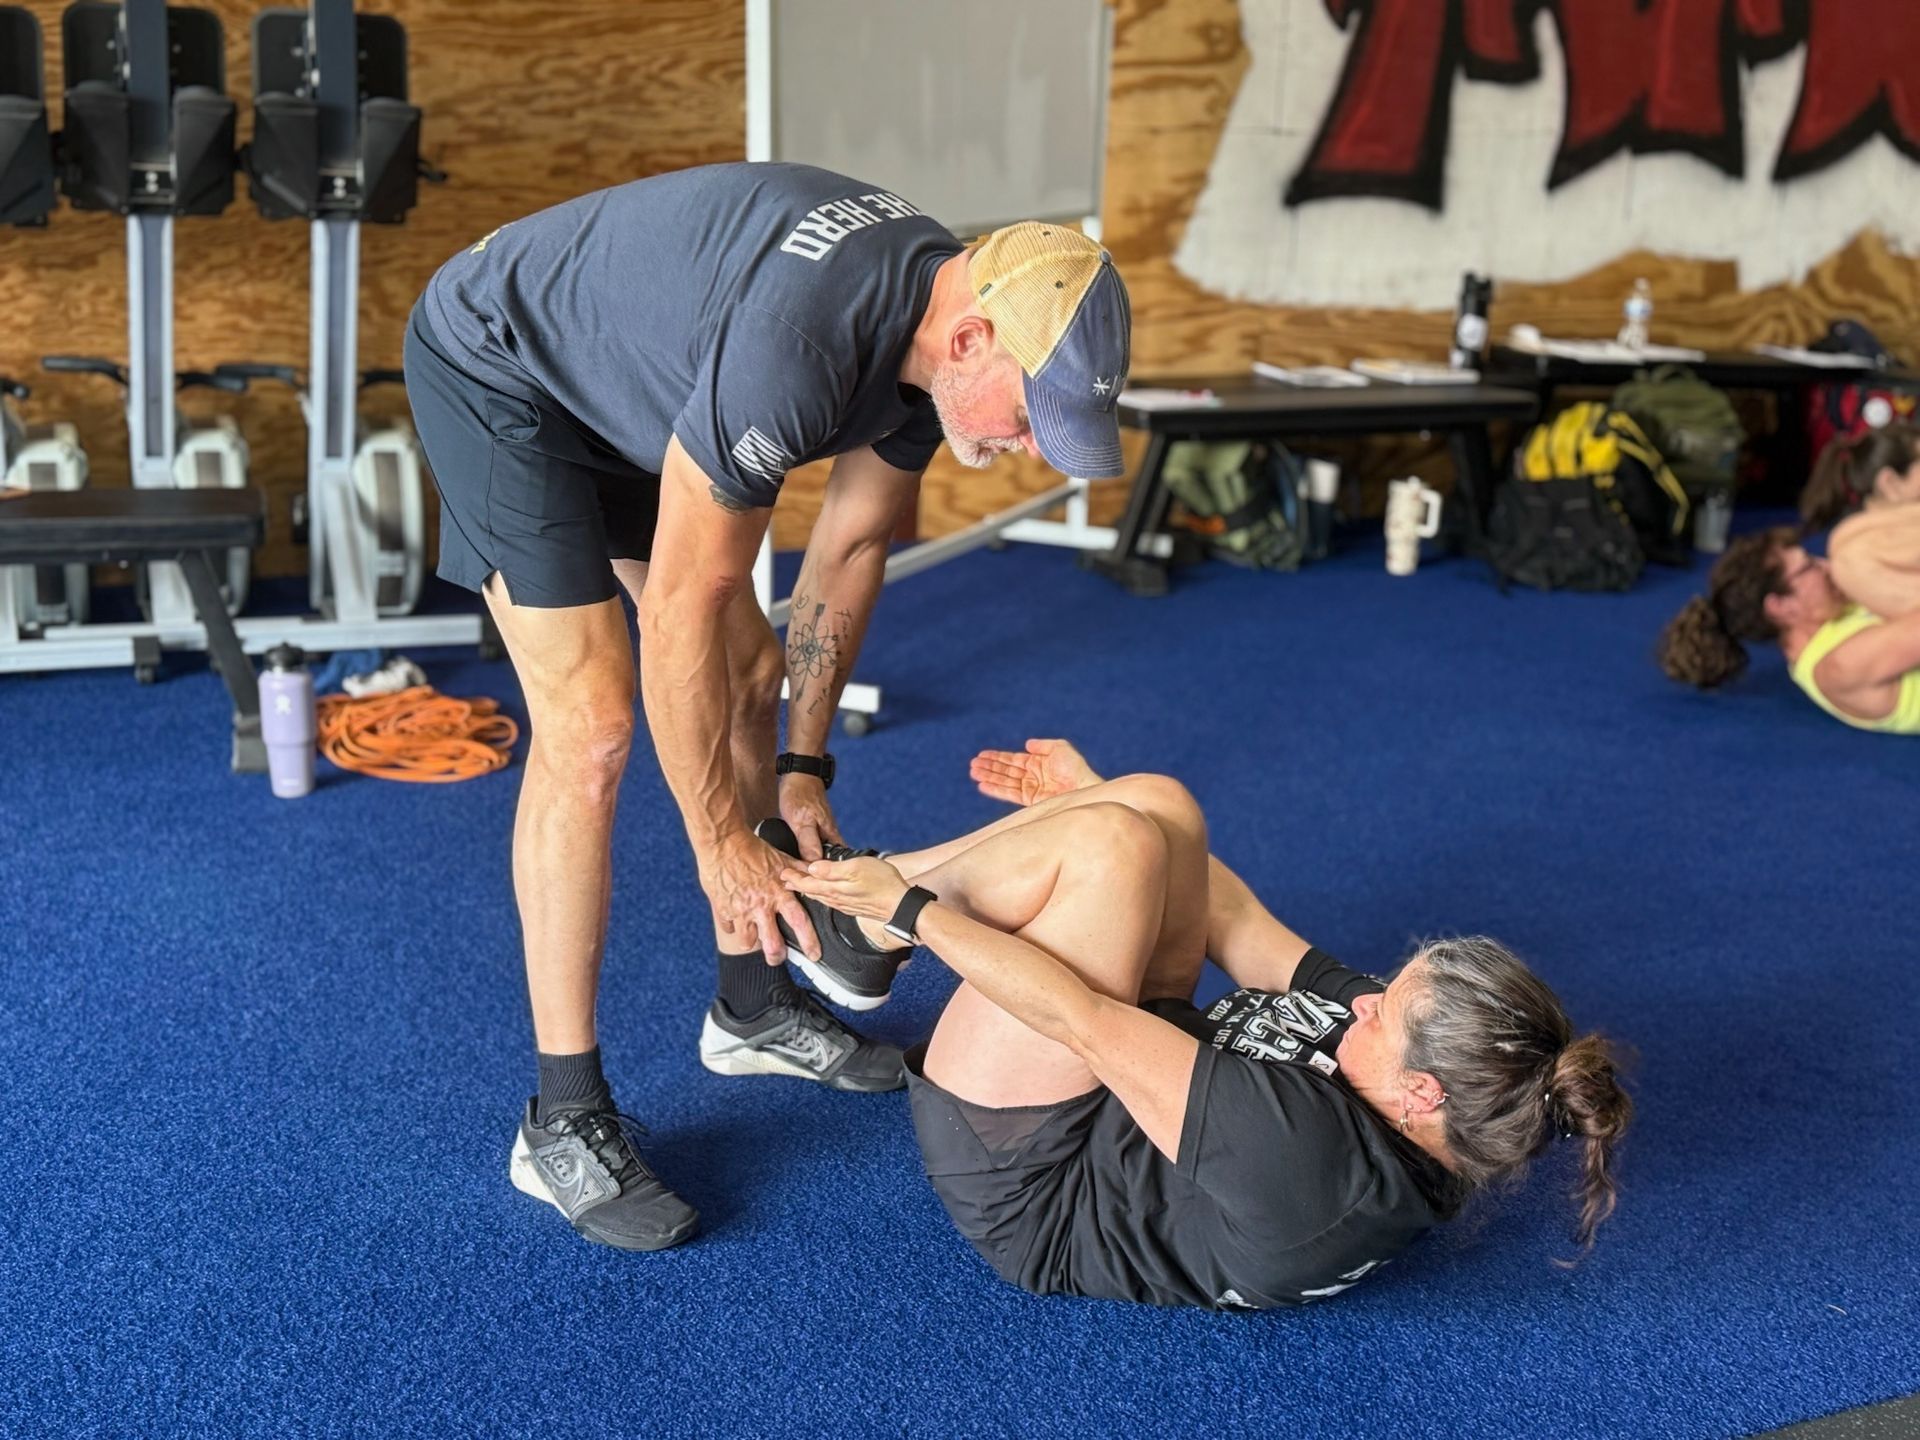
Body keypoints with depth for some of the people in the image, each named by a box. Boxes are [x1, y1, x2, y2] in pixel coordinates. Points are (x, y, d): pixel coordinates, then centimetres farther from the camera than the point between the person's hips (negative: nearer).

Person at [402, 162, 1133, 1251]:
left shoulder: (933, 332, -12)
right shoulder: (797, 344, -39)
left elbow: (849, 548, 1)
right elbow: (680, 603, -31)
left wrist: (804, 764, 3)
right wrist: (724, 845, -23)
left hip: (624, 382, 9)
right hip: (499, 373, -9)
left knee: (746, 674, 9)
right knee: (591, 723, -17)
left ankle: (754, 1005, 26)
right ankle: (564, 1120, -7)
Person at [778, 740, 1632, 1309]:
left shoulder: (1312, 1158, -37)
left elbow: (1080, 1019, -32)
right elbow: (1234, 922, -1)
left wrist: (907, 910, -23)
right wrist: (1091, 800, 8)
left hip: (1019, 1187, -8)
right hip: (1112, 1102, 8)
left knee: (1114, 846, -25)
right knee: (1158, 810, -4)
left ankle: (878, 923, 1)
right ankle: (895, 873, 11)